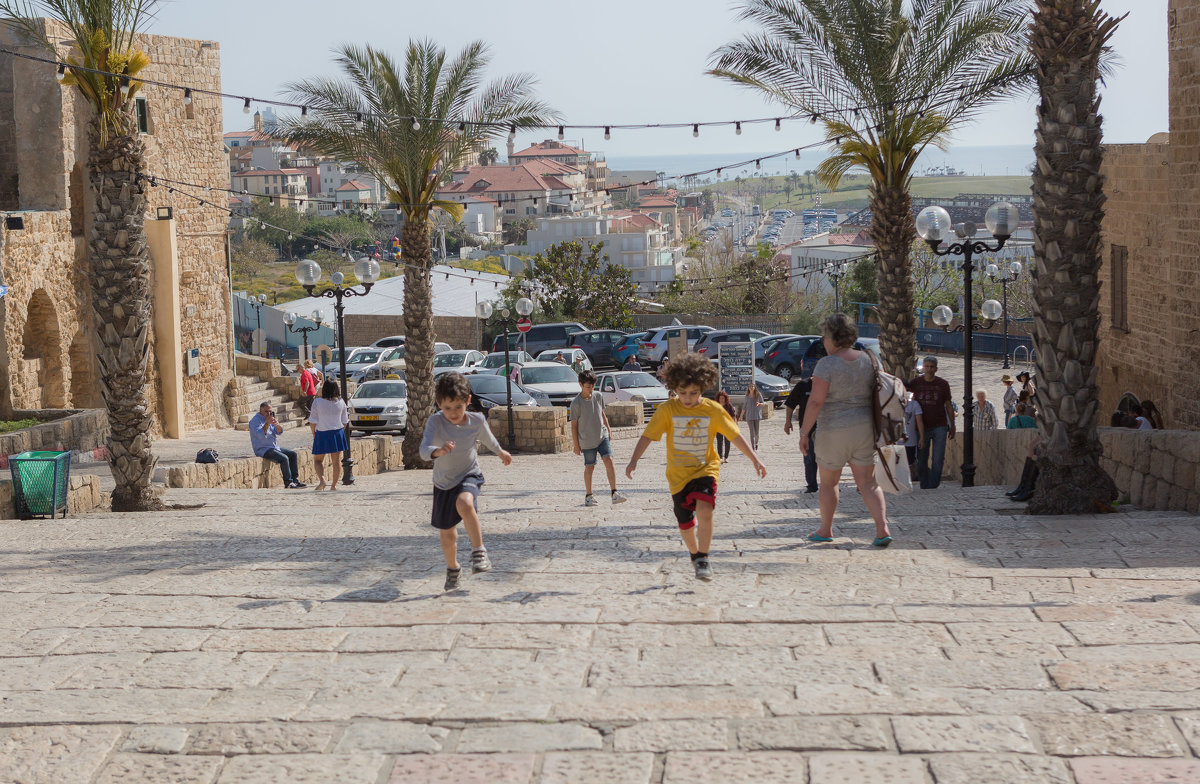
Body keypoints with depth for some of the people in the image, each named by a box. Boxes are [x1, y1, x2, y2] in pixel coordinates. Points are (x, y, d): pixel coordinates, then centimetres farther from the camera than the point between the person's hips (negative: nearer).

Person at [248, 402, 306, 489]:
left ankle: (295, 479, 1)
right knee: (284, 458, -26)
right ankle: (288, 483, -20)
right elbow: (260, 435, -26)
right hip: (263, 450, -9)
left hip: (274, 447, 9)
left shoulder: (270, 418, 15)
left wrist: (277, 424, -16)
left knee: (292, 454, 2)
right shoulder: (256, 420, -11)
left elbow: (279, 431, 6)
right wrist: (267, 423, -34)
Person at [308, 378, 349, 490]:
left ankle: (321, 479, -10)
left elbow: (313, 421, -6)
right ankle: (334, 485, 13)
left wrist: (314, 434, 8)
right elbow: (344, 421, 7)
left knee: (318, 460, 11)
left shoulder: (317, 402, -10)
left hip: (322, 434, -2)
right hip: (337, 433, 2)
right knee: (336, 461, 9)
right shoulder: (341, 402, -1)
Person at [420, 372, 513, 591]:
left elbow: (488, 438, 9)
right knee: (448, 534, 13)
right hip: (443, 482, 1)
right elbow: (424, 450, -36)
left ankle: (479, 551, -22)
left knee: (464, 503, -35)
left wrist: (501, 452, 29)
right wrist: (438, 451, -59)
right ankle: (453, 568, 41)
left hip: (469, 475, -1)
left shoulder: (476, 421, -15)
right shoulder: (435, 422, -22)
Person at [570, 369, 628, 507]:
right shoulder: (576, 403, -10)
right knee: (589, 467, 6)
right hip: (587, 441, -3)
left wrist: (608, 432, 18)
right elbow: (574, 425, -5)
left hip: (602, 436, 3)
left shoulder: (598, 397, 3)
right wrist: (576, 445, -4)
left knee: (609, 460, -13)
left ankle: (614, 493, -17)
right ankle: (588, 496, 22)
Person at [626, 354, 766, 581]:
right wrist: (634, 460, -22)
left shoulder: (713, 410, -5)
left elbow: (735, 435, 0)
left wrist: (755, 460, -2)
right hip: (678, 474, 1)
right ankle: (695, 554, 37)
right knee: (685, 524, 9)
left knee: (704, 509, -25)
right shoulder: (667, 410, -6)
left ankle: (703, 559, -14)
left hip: (705, 469, -1)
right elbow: (648, 435, -9)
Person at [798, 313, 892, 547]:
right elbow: (877, 394, 10)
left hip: (834, 430, -5)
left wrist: (804, 432, -11)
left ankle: (825, 530, 24)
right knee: (868, 482, 6)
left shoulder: (827, 364, -15)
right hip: (864, 427, 5)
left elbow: (815, 401, -18)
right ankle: (882, 529, -9)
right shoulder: (867, 360, 3)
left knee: (828, 482, 13)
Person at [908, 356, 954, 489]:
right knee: (921, 460, 3)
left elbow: (949, 406, 8)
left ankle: (933, 486, -3)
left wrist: (952, 426, 7)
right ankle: (924, 486, 13)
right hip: (922, 427, 1)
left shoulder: (943, 384, 3)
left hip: (940, 427, -1)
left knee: (937, 460, -6)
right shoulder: (916, 383, 3)